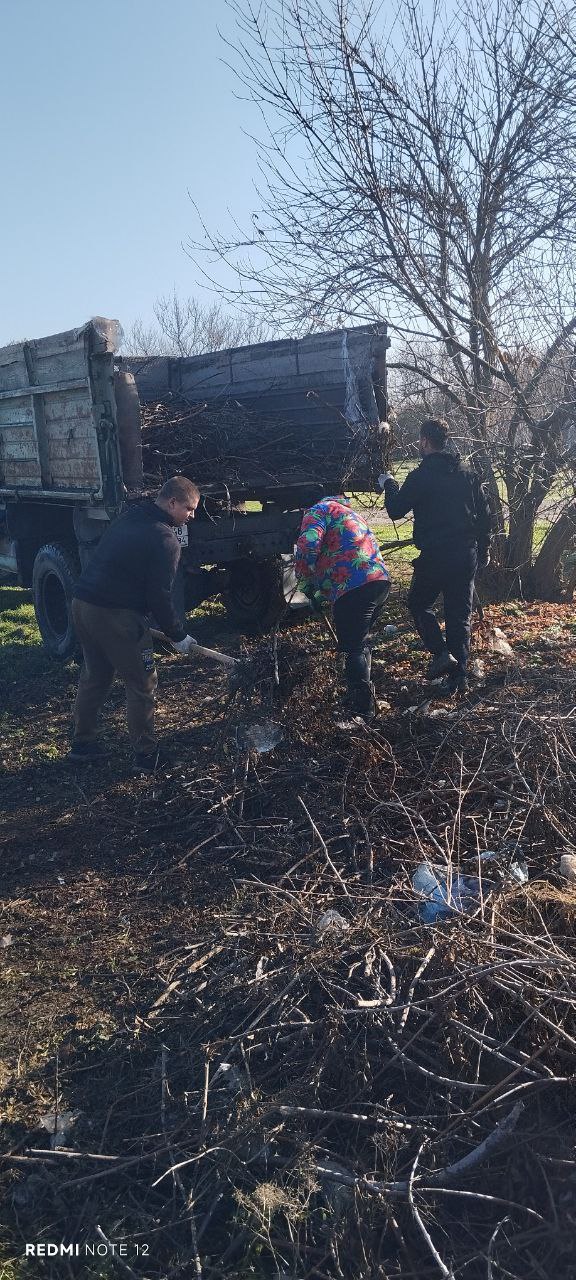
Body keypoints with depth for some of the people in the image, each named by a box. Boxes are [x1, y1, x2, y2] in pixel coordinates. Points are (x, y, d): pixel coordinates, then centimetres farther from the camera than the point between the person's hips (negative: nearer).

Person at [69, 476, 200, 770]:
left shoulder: (130, 516, 15)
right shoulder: (165, 539, -12)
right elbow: (159, 596, -13)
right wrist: (178, 636, -1)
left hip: (82, 603, 9)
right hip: (115, 615, -9)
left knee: (94, 677, 22)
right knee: (141, 685, 5)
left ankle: (82, 743, 32)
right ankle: (146, 754, 13)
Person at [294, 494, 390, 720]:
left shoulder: (318, 510, 4)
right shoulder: (349, 513, 33)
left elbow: (308, 546, -15)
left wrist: (306, 585, -1)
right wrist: (323, 594, 35)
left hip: (354, 588, -9)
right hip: (381, 580, 9)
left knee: (353, 650, -1)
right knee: (360, 644, 24)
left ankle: (362, 712, 0)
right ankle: (367, 701, 36)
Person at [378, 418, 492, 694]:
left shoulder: (420, 477, -9)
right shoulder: (468, 474, 10)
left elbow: (396, 510, -2)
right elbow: (484, 514, 13)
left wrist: (388, 484, 15)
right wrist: (483, 550, 23)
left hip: (435, 556, -5)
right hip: (467, 556, 5)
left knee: (419, 603, 16)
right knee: (460, 615, 10)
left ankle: (441, 652, -3)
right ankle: (459, 676, 9)